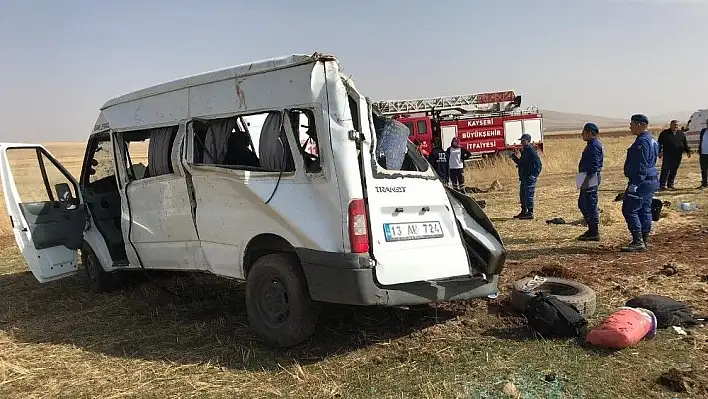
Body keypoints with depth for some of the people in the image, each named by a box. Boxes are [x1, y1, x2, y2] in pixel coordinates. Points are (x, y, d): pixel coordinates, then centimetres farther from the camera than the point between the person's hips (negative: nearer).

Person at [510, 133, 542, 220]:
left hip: (530, 177, -10)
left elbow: (538, 164, -17)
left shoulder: (532, 151, -14)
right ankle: (524, 212, 25)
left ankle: (530, 213, -2)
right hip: (524, 177, 10)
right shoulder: (524, 151, 15)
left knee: (529, 195, -7)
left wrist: (534, 175, -21)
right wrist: (515, 158, 10)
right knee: (522, 194, 15)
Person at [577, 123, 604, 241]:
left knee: (591, 205, -5)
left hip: (591, 179, -11)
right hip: (588, 179, 11)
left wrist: (586, 181, -24)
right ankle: (592, 230, 23)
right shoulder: (593, 144, 17)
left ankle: (594, 233, 1)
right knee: (582, 204, 17)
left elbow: (593, 166, -23)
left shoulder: (594, 146, -16)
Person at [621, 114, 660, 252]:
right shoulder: (652, 140, 16)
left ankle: (638, 242, -11)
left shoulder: (642, 141, -17)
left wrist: (634, 184, -23)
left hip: (641, 182, -11)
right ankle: (644, 241, 18)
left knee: (629, 210, -8)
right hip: (652, 181, 11)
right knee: (645, 211, 13)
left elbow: (641, 166, -22)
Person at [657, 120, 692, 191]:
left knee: (674, 171, 7)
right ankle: (662, 185, -6)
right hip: (667, 155, -4)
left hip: (678, 156, 4)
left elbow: (685, 143, 20)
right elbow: (660, 143, -1)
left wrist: (688, 151, 11)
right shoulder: (665, 133, 2)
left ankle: (670, 184, 15)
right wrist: (660, 151, -11)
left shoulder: (681, 134, 15)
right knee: (665, 170, -8)